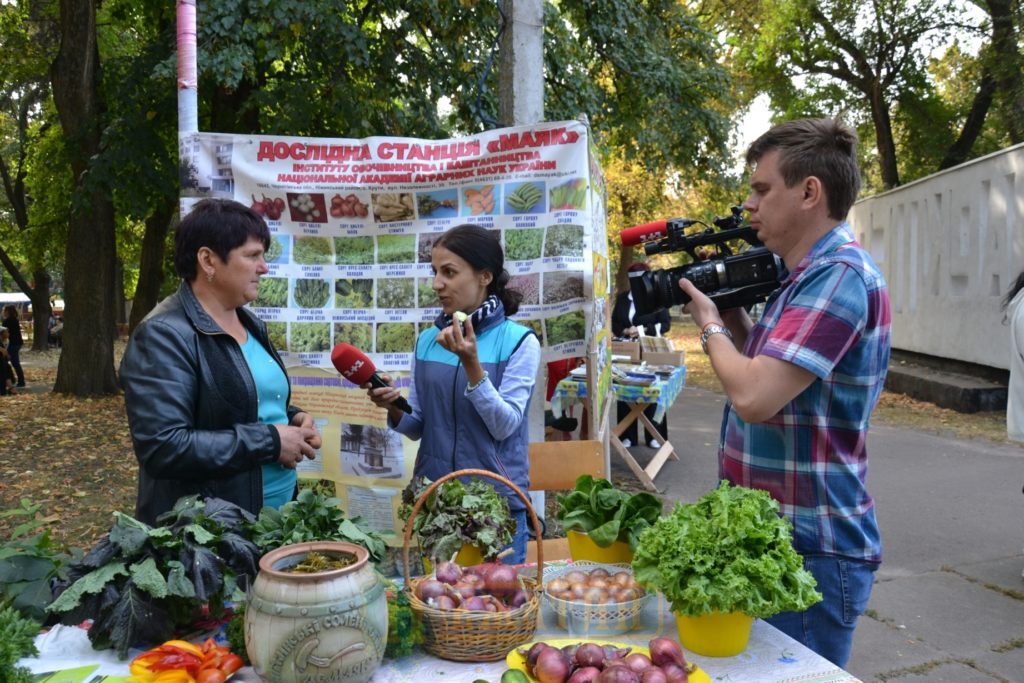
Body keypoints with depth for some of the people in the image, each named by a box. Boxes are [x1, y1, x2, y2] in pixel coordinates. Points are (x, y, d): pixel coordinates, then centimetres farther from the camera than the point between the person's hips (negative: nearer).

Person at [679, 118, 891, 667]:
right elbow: (764, 371, 19)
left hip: (810, 554, -10)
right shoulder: (811, 273, 12)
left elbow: (754, 395, -28)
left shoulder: (839, 275, -20)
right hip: (777, 538, 10)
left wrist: (710, 325, -11)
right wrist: (733, 314, 5)